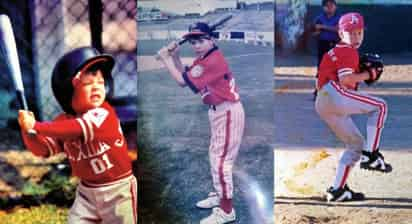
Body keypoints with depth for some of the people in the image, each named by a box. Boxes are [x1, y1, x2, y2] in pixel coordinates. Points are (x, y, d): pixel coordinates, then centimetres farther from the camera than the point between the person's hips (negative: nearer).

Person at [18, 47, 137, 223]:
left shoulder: (104, 113, -19)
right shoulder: (64, 120, -2)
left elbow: (79, 129, -36)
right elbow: (42, 149, -8)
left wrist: (37, 126, -37)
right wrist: (28, 130, -28)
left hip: (118, 190, -5)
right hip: (87, 191, 5)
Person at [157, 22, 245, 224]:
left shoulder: (213, 60, -24)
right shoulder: (202, 59, 7)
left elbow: (183, 81, -22)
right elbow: (185, 78, 12)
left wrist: (165, 59, -12)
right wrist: (175, 57, 2)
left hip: (228, 113, -11)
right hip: (218, 111, 11)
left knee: (220, 160, -8)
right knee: (215, 156, 23)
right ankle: (219, 194, 40)